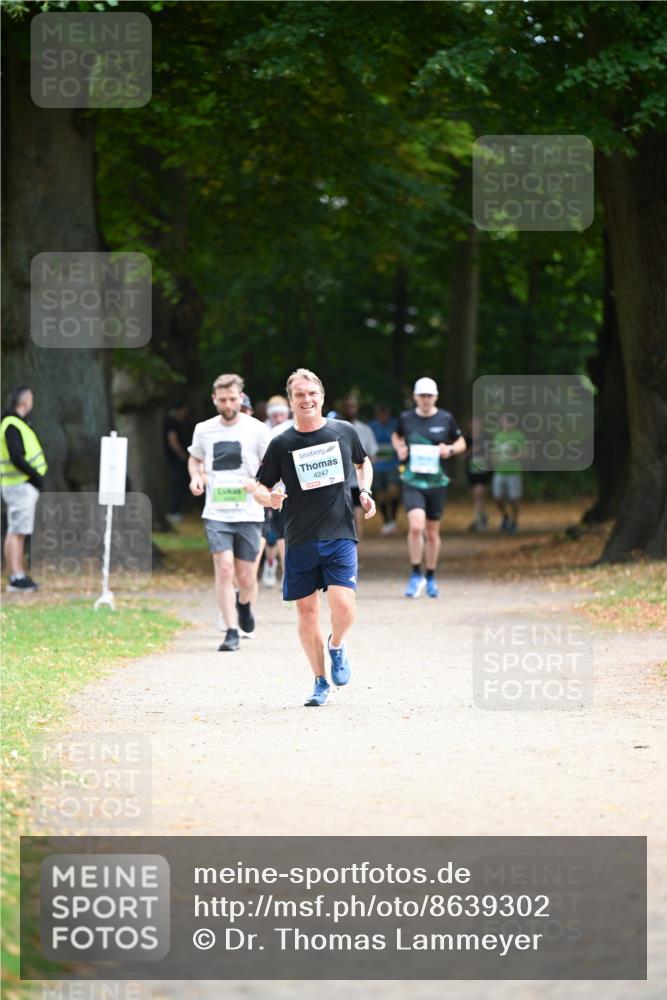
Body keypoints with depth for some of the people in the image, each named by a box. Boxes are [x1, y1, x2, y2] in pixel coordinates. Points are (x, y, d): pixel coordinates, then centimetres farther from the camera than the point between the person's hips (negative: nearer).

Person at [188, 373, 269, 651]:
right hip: (216, 513, 1)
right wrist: (196, 477, 2)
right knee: (224, 569, -14)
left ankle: (243, 605, 39)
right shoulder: (204, 430, 5)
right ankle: (232, 631, -10)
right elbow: (195, 459, 24)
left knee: (246, 577, 4)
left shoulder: (256, 430, -2)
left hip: (248, 513, -1)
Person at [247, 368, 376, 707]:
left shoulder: (344, 432, 3)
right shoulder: (281, 444, 0)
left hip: (340, 535, -1)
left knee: (343, 605, -17)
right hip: (300, 540, 1)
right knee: (307, 611, 4)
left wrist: (364, 491, 6)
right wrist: (268, 498, -16)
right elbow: (259, 486, 6)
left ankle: (336, 646, 17)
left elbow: (363, 463, 23)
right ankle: (320, 682, 20)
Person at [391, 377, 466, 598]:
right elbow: (396, 437, 22)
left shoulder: (446, 419, 0)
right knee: (416, 526, -20)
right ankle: (416, 575, -6)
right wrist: (399, 449, 0)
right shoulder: (406, 418, 2)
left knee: (432, 533, 9)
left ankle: (430, 578, 27)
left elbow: (461, 443, 12)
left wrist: (450, 449, -9)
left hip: (437, 482, 1)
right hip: (412, 482, -1)